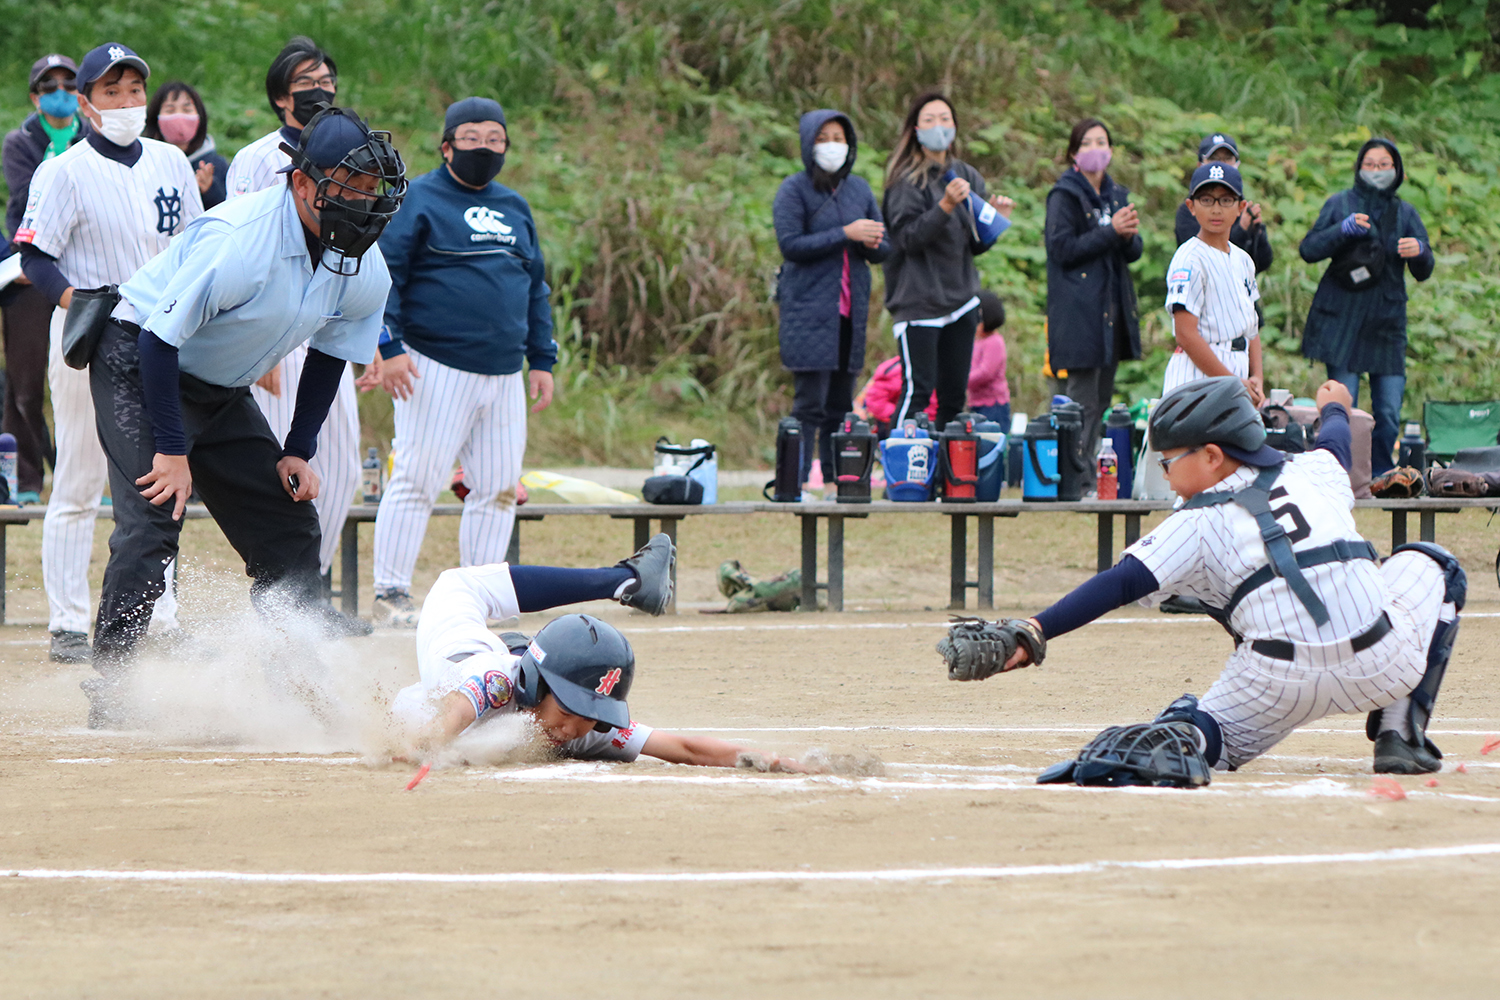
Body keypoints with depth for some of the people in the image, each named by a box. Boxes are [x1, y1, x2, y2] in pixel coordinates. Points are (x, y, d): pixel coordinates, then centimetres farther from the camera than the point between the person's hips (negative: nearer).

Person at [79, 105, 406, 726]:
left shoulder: (364, 271, -9)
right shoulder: (236, 240, -32)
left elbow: (329, 357, 7)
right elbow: (160, 338, -28)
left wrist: (298, 452, 0)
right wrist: (172, 449, -27)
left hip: (222, 393, 7)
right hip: (138, 365, -7)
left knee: (289, 522, 6)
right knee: (151, 523, -20)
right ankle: (107, 692, -16)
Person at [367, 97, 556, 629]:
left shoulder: (514, 208, 18)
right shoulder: (417, 200, -2)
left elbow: (536, 288, 23)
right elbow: (383, 275, -7)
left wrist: (542, 360, 16)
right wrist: (389, 348, -17)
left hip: (504, 375, 7)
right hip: (436, 371, -6)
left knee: (499, 487, 5)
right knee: (419, 479, -9)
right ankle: (390, 594, -5)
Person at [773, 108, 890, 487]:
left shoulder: (859, 189, 14)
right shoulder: (794, 189, -2)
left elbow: (885, 249, 14)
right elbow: (790, 244, -13)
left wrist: (872, 242, -10)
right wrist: (846, 234, -17)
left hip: (850, 311, 5)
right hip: (808, 310, -5)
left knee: (840, 405, 6)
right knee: (809, 403, -11)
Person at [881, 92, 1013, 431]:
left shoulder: (967, 176, 13)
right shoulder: (906, 180, -6)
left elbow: (975, 246, 16)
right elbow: (908, 238, -17)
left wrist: (996, 218, -2)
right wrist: (945, 206, -26)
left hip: (961, 298, 6)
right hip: (919, 299, -6)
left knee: (954, 392, 6)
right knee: (917, 390, -11)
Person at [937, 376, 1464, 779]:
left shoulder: (1199, 524, 7)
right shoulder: (1313, 471, 20)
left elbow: (1120, 583, -5)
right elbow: (1335, 442, 46)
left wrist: (1035, 633, -11)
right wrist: (1334, 407, 70)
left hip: (1282, 682, -3)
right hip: (1384, 667, 3)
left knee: (1211, 727, 23)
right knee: (1428, 563, 31)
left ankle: (1180, 739, -19)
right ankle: (1400, 733, 17)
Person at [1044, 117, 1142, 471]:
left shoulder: (1117, 195, 15)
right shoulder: (1064, 195, -5)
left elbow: (1133, 253, 16)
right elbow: (1063, 249, -13)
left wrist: (1130, 236, -8)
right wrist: (1111, 232, -18)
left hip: (1112, 307, 7)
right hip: (1079, 312, -7)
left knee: (1102, 401, 9)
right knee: (1083, 402, -11)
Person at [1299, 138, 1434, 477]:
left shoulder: (1405, 214, 14)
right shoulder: (1341, 204, 7)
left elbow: (1424, 272, 11)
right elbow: (1308, 250, 0)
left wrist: (1419, 252, -13)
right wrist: (1344, 229, -16)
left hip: (1387, 322, 2)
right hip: (1342, 320, -2)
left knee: (1389, 413, -4)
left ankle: (1380, 475, 8)